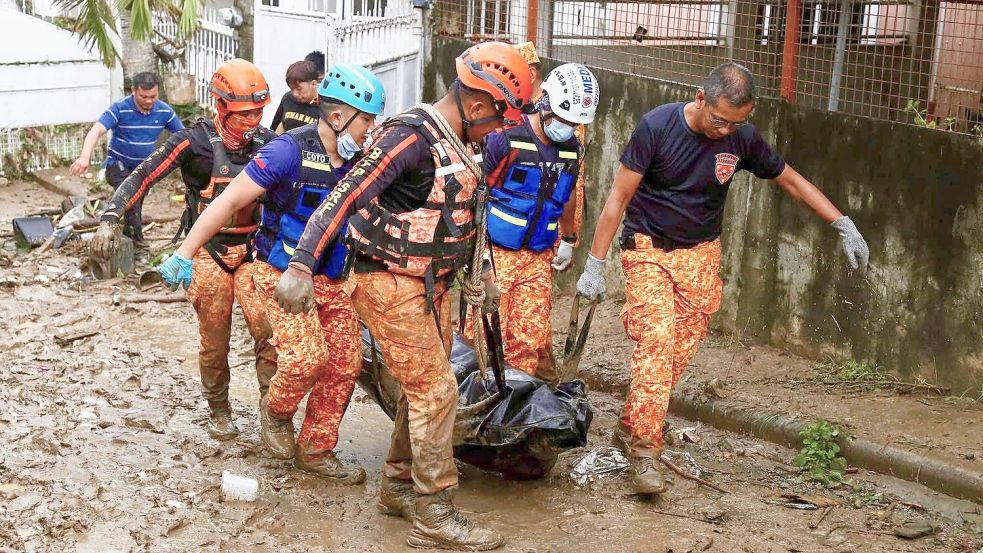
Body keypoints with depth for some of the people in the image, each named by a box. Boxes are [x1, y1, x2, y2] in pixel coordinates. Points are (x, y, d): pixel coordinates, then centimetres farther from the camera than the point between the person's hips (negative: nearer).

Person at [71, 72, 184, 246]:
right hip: (119, 166, -5)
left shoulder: (164, 111, -8)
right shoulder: (120, 109, -21)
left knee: (136, 208, 13)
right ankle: (136, 239, -23)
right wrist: (85, 157, -47)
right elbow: (96, 131, -31)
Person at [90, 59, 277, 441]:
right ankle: (219, 412, 26)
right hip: (208, 253, -2)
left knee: (269, 331, -14)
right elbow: (145, 175, -14)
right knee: (214, 342, 6)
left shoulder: (266, 142, 0)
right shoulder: (196, 141, -12)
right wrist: (110, 218, -23)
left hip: (252, 250, 3)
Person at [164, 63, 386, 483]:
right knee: (306, 357, -20)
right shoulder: (290, 150, -17)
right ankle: (276, 410, 12)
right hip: (283, 273, -6)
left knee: (345, 364, 1)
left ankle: (315, 450, 17)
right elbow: (231, 199, -17)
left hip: (332, 279, 6)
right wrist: (185, 252, -20)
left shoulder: (360, 161, 0)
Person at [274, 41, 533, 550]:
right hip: (391, 284, -9)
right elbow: (343, 198, -25)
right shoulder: (412, 136, -21)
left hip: (431, 283, 9)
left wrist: (475, 274, 26)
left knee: (423, 389, 16)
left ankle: (399, 487, 31)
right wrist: (301, 266, -32)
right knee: (436, 391, -7)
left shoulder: (458, 145, 8)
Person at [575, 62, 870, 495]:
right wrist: (595, 265, -13)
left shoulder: (743, 139, -7)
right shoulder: (657, 127, -17)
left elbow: (790, 180, 8)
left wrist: (843, 225, 2)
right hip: (648, 249, -4)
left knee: (680, 350, 0)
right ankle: (645, 451, -17)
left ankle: (629, 428, 20)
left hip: (700, 255, 4)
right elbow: (619, 197, -13)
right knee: (656, 339, -19)